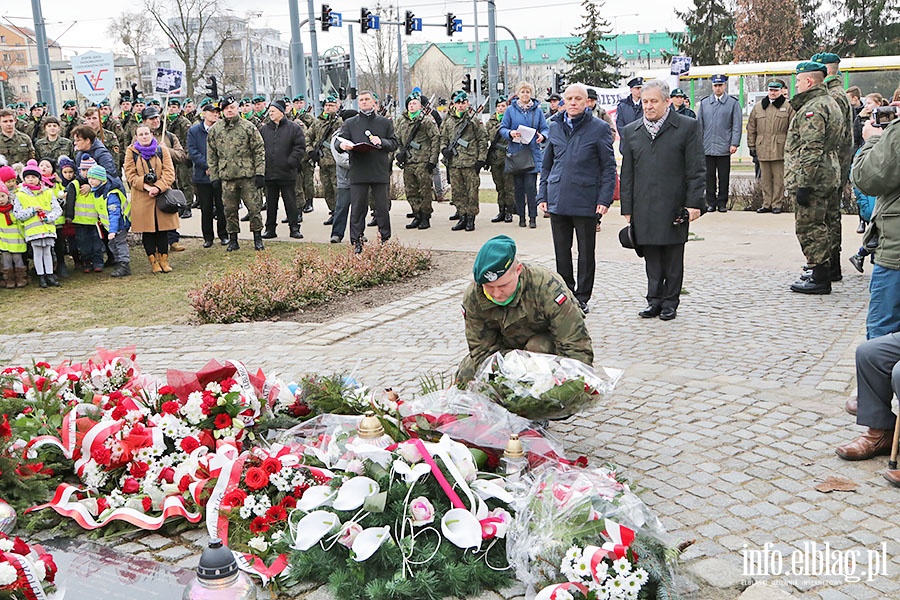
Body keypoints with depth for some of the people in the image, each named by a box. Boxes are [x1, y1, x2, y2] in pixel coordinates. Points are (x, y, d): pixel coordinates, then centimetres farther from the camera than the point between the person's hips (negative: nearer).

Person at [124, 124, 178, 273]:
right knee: (147, 230, 2)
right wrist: (146, 187, -16)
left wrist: (158, 187, -16)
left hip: (162, 194, 1)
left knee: (163, 228, 4)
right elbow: (131, 175, -2)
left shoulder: (162, 150, 4)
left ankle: (163, 260, 14)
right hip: (142, 197, -1)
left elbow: (169, 173, -2)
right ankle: (153, 261, 10)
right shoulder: (131, 152, 3)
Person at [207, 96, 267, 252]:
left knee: (253, 207, 1)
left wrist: (260, 173, -8)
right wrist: (214, 177, 5)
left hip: (247, 175, -2)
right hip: (226, 177, 2)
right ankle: (233, 239, 19)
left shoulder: (248, 127, 0)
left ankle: (257, 238, 14)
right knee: (229, 209, 8)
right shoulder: (214, 130, 7)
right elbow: (211, 156, 11)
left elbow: (259, 150, -1)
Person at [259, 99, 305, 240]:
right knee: (270, 203, 10)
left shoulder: (293, 128, -1)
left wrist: (290, 162, -13)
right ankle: (270, 228, 17)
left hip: (287, 173, -3)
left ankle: (294, 228, 10)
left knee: (290, 202, 3)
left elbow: (300, 147, -4)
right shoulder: (263, 129, 10)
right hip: (268, 173, 4)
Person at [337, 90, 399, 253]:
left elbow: (394, 144, 9)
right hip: (358, 171, 0)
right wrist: (342, 145, -18)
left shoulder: (385, 122, 12)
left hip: (380, 171, 0)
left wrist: (381, 141, -11)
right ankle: (356, 242, 6)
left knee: (382, 207, 3)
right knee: (357, 208, 1)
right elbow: (339, 142, 6)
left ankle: (385, 239, 14)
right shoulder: (350, 123, 13)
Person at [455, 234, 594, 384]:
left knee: (537, 347, -36)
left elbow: (576, 346, -32)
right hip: (508, 347, 4)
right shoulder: (472, 297, -23)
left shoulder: (548, 287, -35)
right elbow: (482, 349, -15)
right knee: (465, 378, -8)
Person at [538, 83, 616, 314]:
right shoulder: (555, 127, 11)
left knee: (586, 252, 6)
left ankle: (582, 297, 17)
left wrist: (604, 199, -10)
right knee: (561, 251, 10)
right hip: (558, 200, 4)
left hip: (586, 201, -4)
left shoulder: (599, 128, -2)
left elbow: (609, 167, -2)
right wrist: (543, 195, 9)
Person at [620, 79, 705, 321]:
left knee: (673, 258, 6)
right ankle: (654, 301, 17)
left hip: (674, 207, -3)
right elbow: (627, 174, 11)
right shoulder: (631, 132, 10)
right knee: (651, 258, 7)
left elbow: (696, 170, -2)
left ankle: (670, 302, 16)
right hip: (644, 209, 3)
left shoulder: (688, 127, 0)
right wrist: (627, 208, 7)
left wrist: (694, 203, -8)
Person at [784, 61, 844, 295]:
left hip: (812, 177, -11)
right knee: (819, 225, 17)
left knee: (809, 227, -5)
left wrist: (803, 184, -23)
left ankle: (820, 278, -1)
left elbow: (811, 150, -24)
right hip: (827, 175, 11)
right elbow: (838, 142, 23)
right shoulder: (830, 103, 17)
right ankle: (822, 273, 25)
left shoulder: (813, 108, -17)